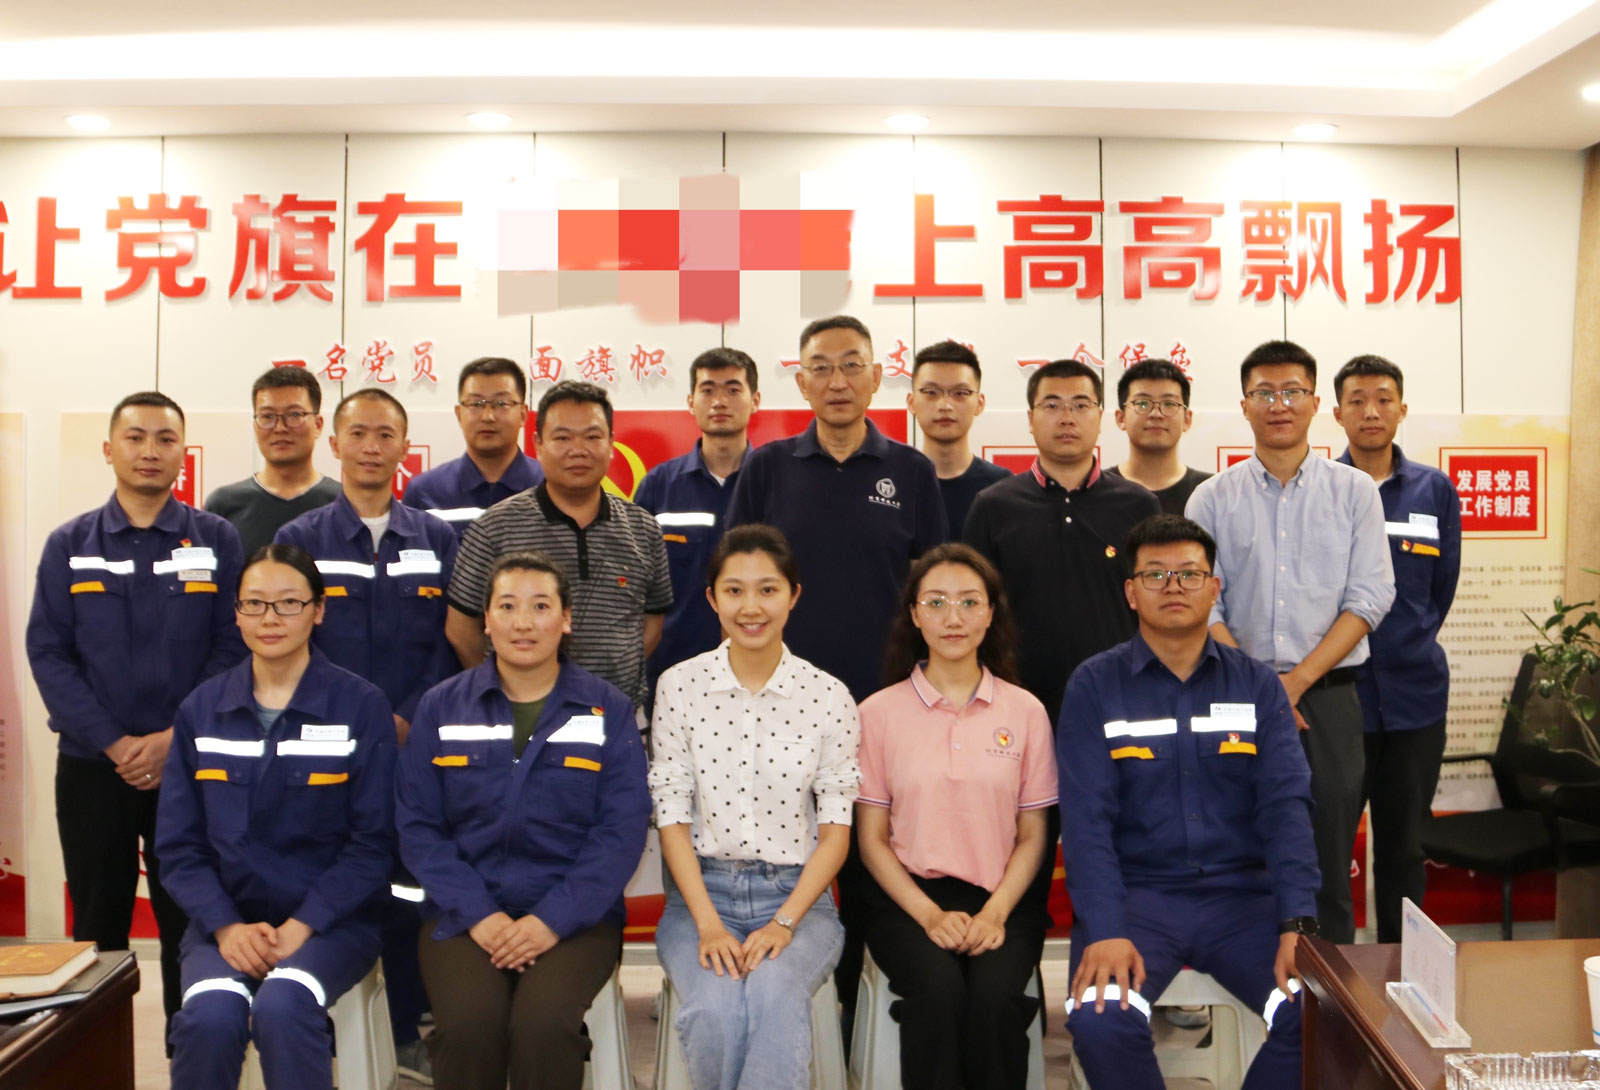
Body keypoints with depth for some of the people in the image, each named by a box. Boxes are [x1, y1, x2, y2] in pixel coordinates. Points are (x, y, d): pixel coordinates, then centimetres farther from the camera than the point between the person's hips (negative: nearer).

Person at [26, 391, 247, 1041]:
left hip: (190, 762, -1)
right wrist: (113, 743, -11)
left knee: (188, 924, 6)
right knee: (97, 926, 10)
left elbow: (232, 647, -3)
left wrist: (174, 738, -13)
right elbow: (48, 654, -1)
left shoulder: (216, 541, 1)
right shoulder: (68, 545, 4)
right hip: (91, 766, 1)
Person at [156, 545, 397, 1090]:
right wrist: (226, 926, -9)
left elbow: (371, 841, -4)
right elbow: (178, 843, 6)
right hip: (227, 918, 2)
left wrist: (300, 927, -14)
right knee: (210, 1015, -27)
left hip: (330, 918, -2)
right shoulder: (201, 709, 7)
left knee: (281, 1007, -32)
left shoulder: (360, 706, -2)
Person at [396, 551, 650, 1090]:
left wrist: (552, 919, -13)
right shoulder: (441, 708, 7)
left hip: (575, 914, -1)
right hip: (465, 910, 1)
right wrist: (478, 914, -11)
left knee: (545, 1023, -28)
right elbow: (417, 826, 3)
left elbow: (621, 830, -2)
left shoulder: (609, 710, 3)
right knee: (467, 1022, -26)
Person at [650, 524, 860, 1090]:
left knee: (774, 995, -33)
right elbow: (672, 816, 1)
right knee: (715, 1009, -29)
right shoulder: (680, 687, 1)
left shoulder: (828, 697, 0)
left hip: (797, 895, 0)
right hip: (702, 892, 1)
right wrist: (709, 924, -10)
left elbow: (836, 829, 2)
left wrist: (785, 922, -11)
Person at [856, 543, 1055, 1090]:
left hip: (999, 900, 1)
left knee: (995, 995, -28)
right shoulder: (880, 712, 3)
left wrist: (995, 912, -9)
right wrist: (930, 915, -10)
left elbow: (1032, 836, 7)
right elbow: (872, 839, 3)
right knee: (939, 988, -29)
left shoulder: (1025, 711, 6)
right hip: (908, 896, -1)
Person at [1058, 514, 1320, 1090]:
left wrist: (1297, 922, -16)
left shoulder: (1257, 685, 8)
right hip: (1136, 892, -2)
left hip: (1242, 894, 2)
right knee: (1100, 1018, -28)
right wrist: (1104, 931, -21)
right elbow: (1086, 819, -8)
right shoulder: (1094, 686, 1)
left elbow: (1285, 805, -2)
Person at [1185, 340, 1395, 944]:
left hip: (1328, 694, 0)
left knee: (1331, 855, 3)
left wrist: (1298, 678, -9)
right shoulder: (1213, 498, 5)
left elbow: (1369, 597, -1)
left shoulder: (1354, 491, 6)